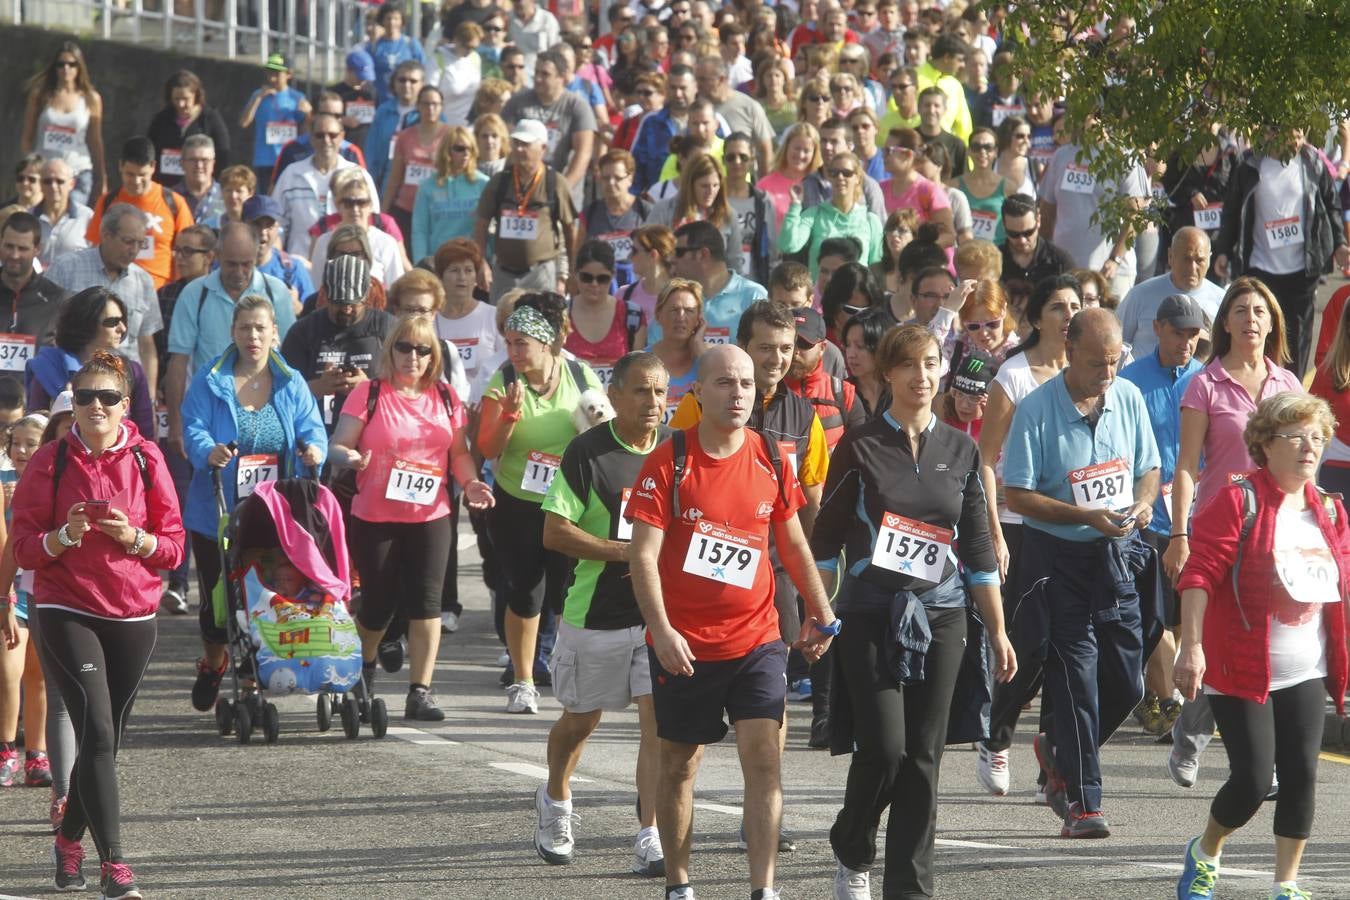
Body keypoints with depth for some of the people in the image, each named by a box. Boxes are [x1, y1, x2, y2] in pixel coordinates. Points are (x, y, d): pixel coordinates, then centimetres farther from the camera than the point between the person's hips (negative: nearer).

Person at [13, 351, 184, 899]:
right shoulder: (51, 462, -2)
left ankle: (70, 839, 32)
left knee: (106, 738, 9)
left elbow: (173, 545, 4)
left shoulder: (146, 459, 2)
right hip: (67, 613, -3)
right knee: (97, 731, -14)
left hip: (133, 617, 3)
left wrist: (134, 537, -15)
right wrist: (65, 536, -20)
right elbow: (23, 546, -2)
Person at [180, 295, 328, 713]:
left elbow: (311, 428, -1)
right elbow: (193, 430, -10)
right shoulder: (209, 381, 0)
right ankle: (212, 665, 34)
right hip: (218, 516, -1)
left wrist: (313, 448, -25)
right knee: (217, 597, 6)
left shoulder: (291, 384, 7)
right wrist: (209, 451, -32)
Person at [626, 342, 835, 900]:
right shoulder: (669, 462, -9)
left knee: (763, 759, -11)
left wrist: (820, 613, 13)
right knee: (680, 764, 10)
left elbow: (793, 543, 15)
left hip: (756, 639, 2)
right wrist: (662, 630, -24)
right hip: (684, 644, -2)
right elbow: (644, 554, -13)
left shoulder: (771, 461, 2)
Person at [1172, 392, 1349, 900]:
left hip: (1306, 673, 5)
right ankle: (1204, 855, 19)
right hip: (1243, 671, -5)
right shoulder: (1239, 502, -10)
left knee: (1301, 775, -3)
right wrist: (1192, 646, -22)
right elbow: (1200, 575, -14)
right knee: (1252, 779, -9)